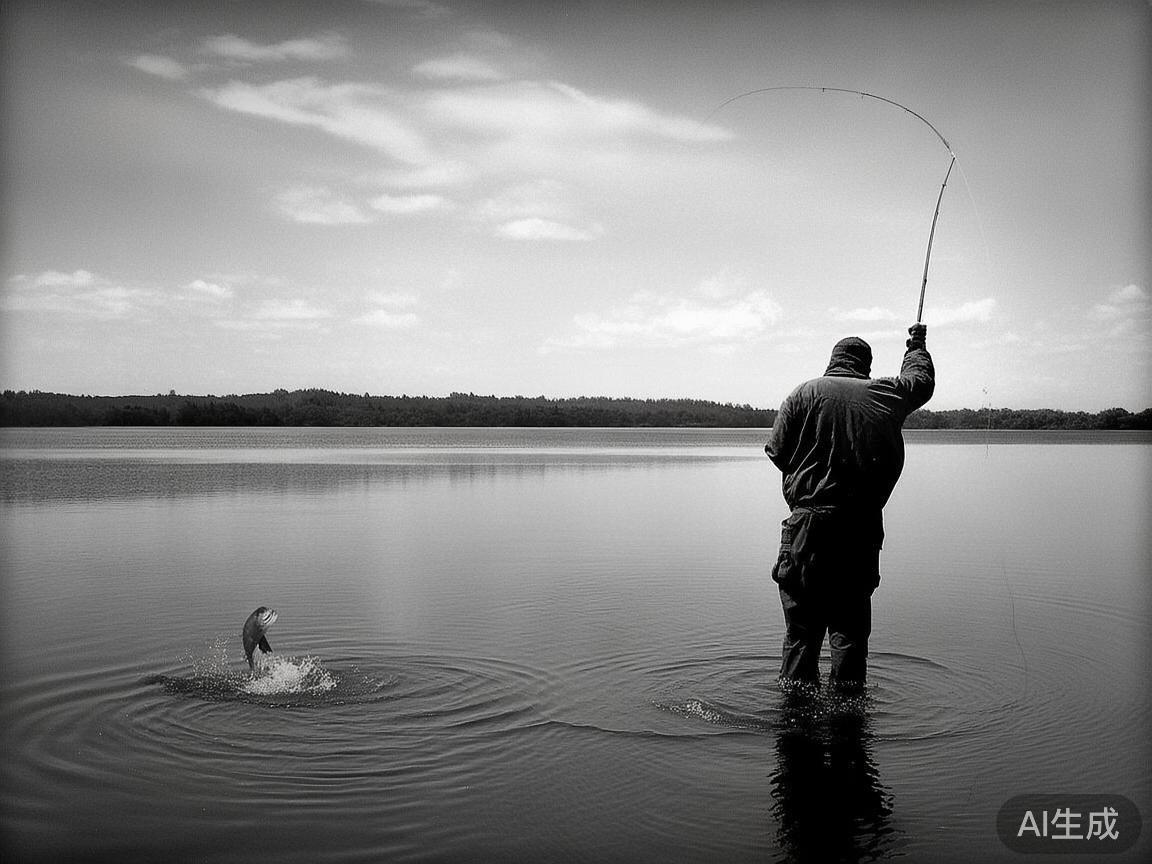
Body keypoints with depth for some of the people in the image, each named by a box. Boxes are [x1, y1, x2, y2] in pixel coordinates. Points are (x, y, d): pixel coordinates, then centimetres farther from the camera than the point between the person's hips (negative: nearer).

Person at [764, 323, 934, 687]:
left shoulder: (805, 393, 0)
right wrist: (917, 344, 48)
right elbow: (922, 378, 29)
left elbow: (778, 452, -1)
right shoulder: (885, 394, 8)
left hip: (809, 525, -2)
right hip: (863, 530, 2)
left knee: (802, 629, 3)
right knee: (851, 627, 10)